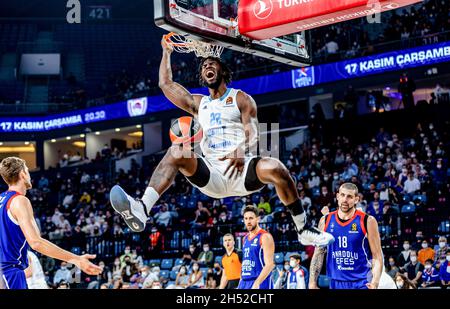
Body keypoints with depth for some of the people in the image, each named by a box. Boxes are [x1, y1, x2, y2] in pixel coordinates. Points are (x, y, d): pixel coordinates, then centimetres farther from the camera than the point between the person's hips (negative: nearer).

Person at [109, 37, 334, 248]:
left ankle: (304, 230, -19)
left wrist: (242, 150, -23)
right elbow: (165, 83, 25)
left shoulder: (241, 99, 12)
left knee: (274, 168, -34)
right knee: (177, 152, -25)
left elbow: (253, 135, -1)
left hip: (241, 169, -3)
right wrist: (166, 52, 31)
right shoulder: (198, 104, 25)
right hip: (211, 174, 3)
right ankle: (141, 210, -44)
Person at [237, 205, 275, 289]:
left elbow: (269, 265, -17)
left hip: (260, 284, -8)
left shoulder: (265, 237, -9)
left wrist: (257, 283, -27)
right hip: (244, 283, 8)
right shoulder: (245, 238, 16)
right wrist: (240, 285, 17)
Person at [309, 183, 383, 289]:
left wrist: (375, 283, -20)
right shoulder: (326, 221, 5)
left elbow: (377, 257, -5)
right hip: (335, 283, 3)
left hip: (361, 283, -3)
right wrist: (312, 283, 3)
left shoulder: (367, 221, -5)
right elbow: (318, 254, 11)